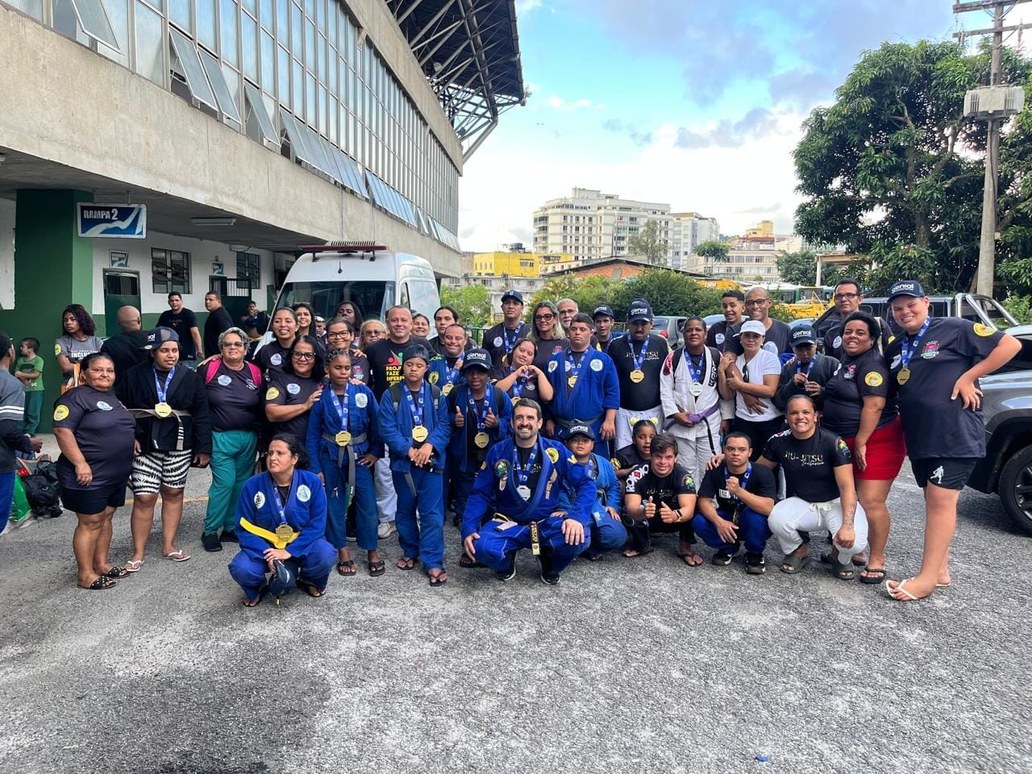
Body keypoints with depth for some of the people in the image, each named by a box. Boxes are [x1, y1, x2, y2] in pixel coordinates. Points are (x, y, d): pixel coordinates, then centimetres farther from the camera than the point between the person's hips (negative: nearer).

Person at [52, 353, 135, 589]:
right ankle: (86, 575, 6)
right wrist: (80, 463, -24)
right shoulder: (77, 397, -12)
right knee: (90, 523, -2)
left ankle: (102, 564, 25)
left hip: (116, 473, 8)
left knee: (105, 518, 15)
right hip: (90, 475, -8)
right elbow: (62, 430, -20)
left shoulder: (113, 398, 14)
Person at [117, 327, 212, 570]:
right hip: (145, 446, -1)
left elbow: (201, 415, 1)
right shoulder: (134, 376, 0)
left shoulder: (191, 378, 1)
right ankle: (138, 553, 11)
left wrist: (204, 448, -3)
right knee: (144, 498, -2)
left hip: (179, 446, 1)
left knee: (173, 494, 10)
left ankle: (168, 546, 23)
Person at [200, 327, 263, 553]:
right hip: (221, 438, -4)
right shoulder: (209, 369, -5)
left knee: (242, 484, 9)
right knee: (225, 482, -8)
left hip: (249, 439, 4)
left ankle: (231, 528, 24)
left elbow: (262, 408, 10)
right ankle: (210, 531, 9)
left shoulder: (255, 373, 4)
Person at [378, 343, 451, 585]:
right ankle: (410, 552, 33)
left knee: (432, 513, -2)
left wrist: (430, 445, -19)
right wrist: (409, 450, -18)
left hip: (431, 461, 0)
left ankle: (433, 562, 4)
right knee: (405, 510, 15)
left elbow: (444, 425, -2)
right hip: (403, 461, 0)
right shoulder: (390, 395, -2)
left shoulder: (436, 395, 3)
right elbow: (387, 429, -9)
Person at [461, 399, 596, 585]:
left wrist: (577, 516, -24)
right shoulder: (497, 452, -2)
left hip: (547, 522, 0)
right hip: (507, 522, 0)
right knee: (482, 547, -31)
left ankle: (550, 562, 6)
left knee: (576, 538, -31)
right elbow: (480, 494, -2)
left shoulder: (555, 451, -4)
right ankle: (507, 560, 7)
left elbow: (585, 484, -7)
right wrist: (468, 529, -16)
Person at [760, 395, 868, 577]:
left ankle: (840, 558, 11)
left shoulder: (833, 443, -19)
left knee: (853, 542, -31)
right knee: (776, 520, -30)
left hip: (835, 503, -2)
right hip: (802, 503, 3)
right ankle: (799, 551, 6)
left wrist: (847, 525, -34)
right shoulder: (779, 441, -8)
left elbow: (847, 486, -22)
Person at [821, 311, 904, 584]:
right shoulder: (847, 362, 14)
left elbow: (874, 405, -23)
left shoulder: (872, 364, -15)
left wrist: (861, 443, -22)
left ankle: (876, 560, 1)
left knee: (871, 502, -10)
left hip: (876, 441, -10)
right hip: (846, 442, 10)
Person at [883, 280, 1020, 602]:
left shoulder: (954, 329, -6)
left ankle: (927, 577, -4)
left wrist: (968, 376, -13)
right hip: (919, 438, 7)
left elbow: (1010, 345, -10)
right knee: (936, 501, 13)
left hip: (955, 434, -7)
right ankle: (941, 569, 22)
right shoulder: (895, 348, 13)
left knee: (940, 500, -7)